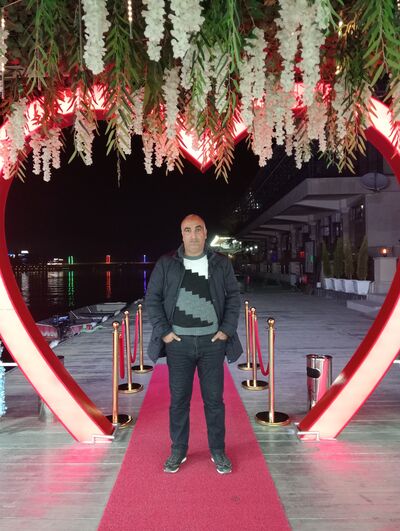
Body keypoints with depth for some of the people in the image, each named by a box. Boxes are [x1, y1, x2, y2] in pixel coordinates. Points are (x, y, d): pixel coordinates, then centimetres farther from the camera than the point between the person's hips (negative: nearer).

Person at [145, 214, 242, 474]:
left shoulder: (221, 263, 4)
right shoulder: (166, 264, 1)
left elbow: (234, 297, 6)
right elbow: (152, 299, 3)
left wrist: (227, 329, -2)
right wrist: (163, 331, -5)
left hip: (212, 341, 1)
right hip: (178, 342, 0)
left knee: (214, 399, 9)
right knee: (179, 399, 9)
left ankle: (218, 451, 26)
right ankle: (178, 450, 27)